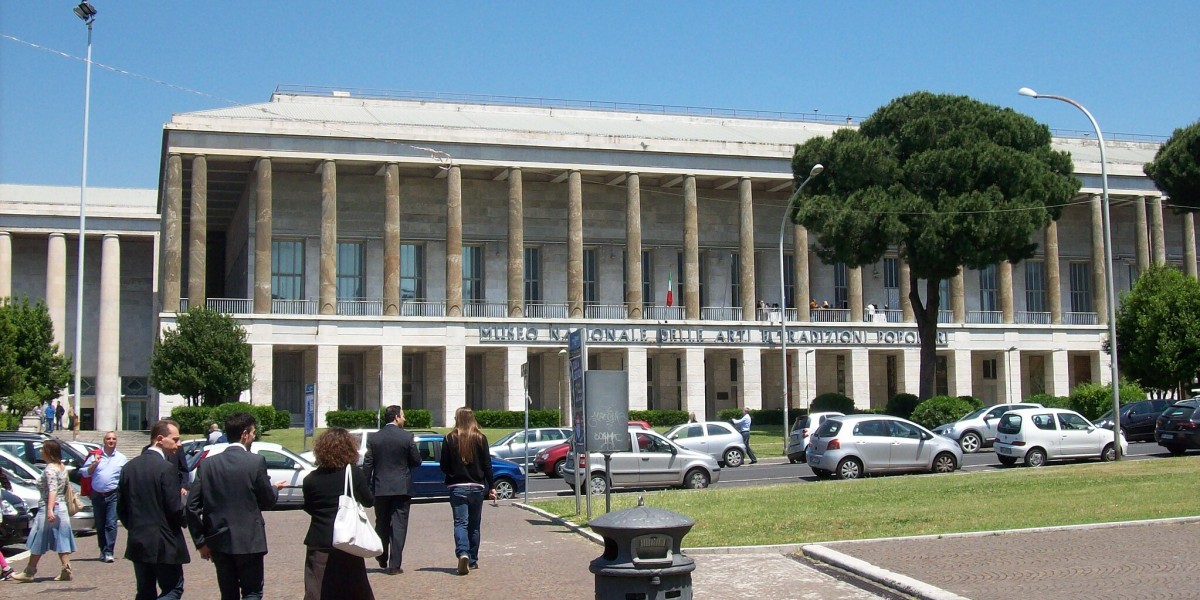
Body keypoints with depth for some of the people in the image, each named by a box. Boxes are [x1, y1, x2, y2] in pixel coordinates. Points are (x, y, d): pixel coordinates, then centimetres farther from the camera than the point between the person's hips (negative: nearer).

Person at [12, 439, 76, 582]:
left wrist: (49, 510, -31)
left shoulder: (49, 469, -14)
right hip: (62, 508, 8)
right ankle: (66, 570, -1)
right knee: (61, 541, 5)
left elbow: (52, 490, -24)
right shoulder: (62, 467, 12)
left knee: (38, 543, 1)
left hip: (47, 509, -8)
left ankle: (29, 572, 9)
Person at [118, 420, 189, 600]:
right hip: (164, 544, -7)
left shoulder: (130, 466, 6)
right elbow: (175, 509, -17)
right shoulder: (167, 468, -16)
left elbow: (121, 508, 10)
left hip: (137, 543, 7)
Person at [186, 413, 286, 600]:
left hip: (219, 542, 4)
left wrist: (200, 541, 5)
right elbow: (267, 501, -3)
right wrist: (275, 489, 20)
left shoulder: (208, 463, 0)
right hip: (248, 541, -4)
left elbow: (192, 505, -2)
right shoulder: (256, 462, -11)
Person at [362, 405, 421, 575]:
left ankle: (382, 559, 29)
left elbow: (367, 465, 0)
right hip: (402, 488, -3)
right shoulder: (407, 437, -7)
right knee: (399, 526, 1)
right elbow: (416, 461, -2)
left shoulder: (374, 438, 0)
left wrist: (367, 487, 5)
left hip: (380, 488, 3)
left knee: (382, 524, 18)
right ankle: (394, 565, -3)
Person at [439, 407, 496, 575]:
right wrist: (491, 487, 5)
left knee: (460, 523, -3)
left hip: (457, 487, -1)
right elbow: (487, 464, -1)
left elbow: (444, 465, -2)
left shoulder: (450, 439, -5)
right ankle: (473, 560, 18)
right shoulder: (480, 438, -3)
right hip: (477, 486, 1)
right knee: (474, 525, 13)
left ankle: (463, 553, -26)